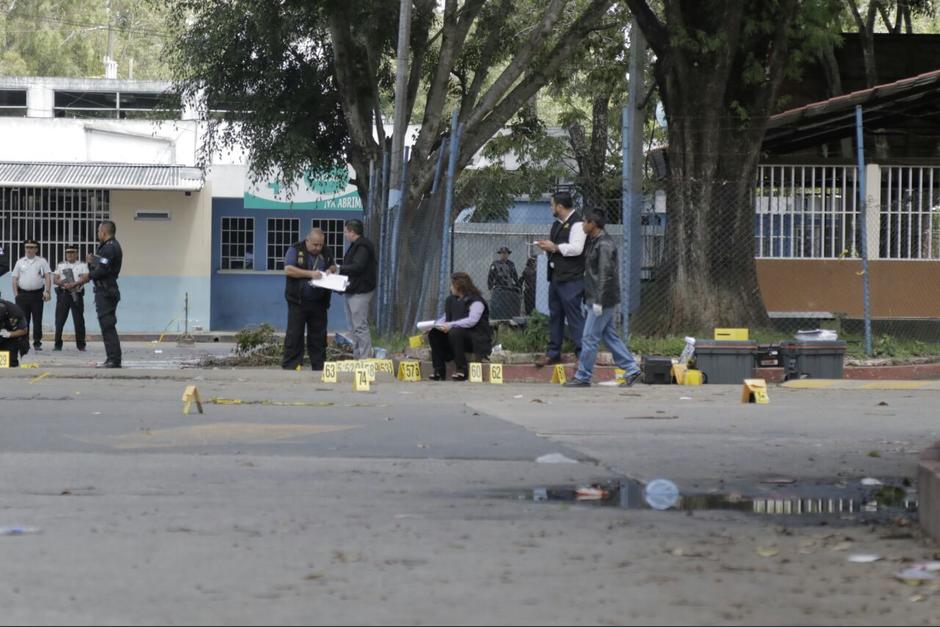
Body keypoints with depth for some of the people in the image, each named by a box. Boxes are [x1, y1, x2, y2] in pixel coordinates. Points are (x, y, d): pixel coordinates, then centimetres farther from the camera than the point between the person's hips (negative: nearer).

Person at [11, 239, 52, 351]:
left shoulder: (42, 262, 6)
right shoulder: (20, 262, 11)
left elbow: (48, 277, 0)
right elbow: (15, 279, 10)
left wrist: (47, 291, -14)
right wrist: (16, 294, 0)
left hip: (37, 294, -1)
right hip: (23, 294, 1)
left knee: (37, 320, 0)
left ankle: (37, 343, 6)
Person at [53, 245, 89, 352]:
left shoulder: (82, 265, 8)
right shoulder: (61, 265, 14)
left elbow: (84, 278, -6)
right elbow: (55, 279, 6)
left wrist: (74, 284, -21)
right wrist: (64, 284, -14)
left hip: (77, 295, -2)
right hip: (63, 294, 2)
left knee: (79, 321, -2)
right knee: (59, 320, -1)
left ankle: (81, 345, 3)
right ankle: (58, 345, 3)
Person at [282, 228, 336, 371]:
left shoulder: (326, 254, 12)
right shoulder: (296, 251, -3)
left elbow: (333, 267, 25)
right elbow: (288, 270, -14)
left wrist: (331, 270, -1)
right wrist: (310, 274, -20)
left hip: (319, 303, 5)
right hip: (298, 302, -5)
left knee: (318, 335, 7)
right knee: (294, 334, -4)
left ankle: (319, 366, 12)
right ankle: (290, 366, -1)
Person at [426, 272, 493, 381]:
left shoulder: (476, 301, -12)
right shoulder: (452, 300, 14)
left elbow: (472, 320, -25)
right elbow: (445, 317, 15)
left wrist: (451, 325, -31)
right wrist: (436, 324, -6)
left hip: (478, 340, -8)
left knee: (455, 332, -35)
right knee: (434, 334, -8)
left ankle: (462, 371, -29)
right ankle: (439, 371, -11)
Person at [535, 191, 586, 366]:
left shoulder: (577, 223, -12)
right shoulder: (558, 224, 18)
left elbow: (576, 248, -23)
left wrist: (554, 247, -15)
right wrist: (548, 247, 9)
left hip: (571, 279, -10)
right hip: (556, 277, 10)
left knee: (575, 317, -9)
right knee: (555, 316, 13)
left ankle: (583, 354, -6)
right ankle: (553, 353, 19)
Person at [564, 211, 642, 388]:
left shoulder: (604, 244, -16)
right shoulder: (594, 242, 15)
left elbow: (605, 274, -21)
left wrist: (599, 301, -22)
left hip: (602, 300, -10)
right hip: (597, 299, 10)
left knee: (589, 339, -6)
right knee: (610, 336, 12)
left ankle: (583, 377, -2)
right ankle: (631, 370, 14)